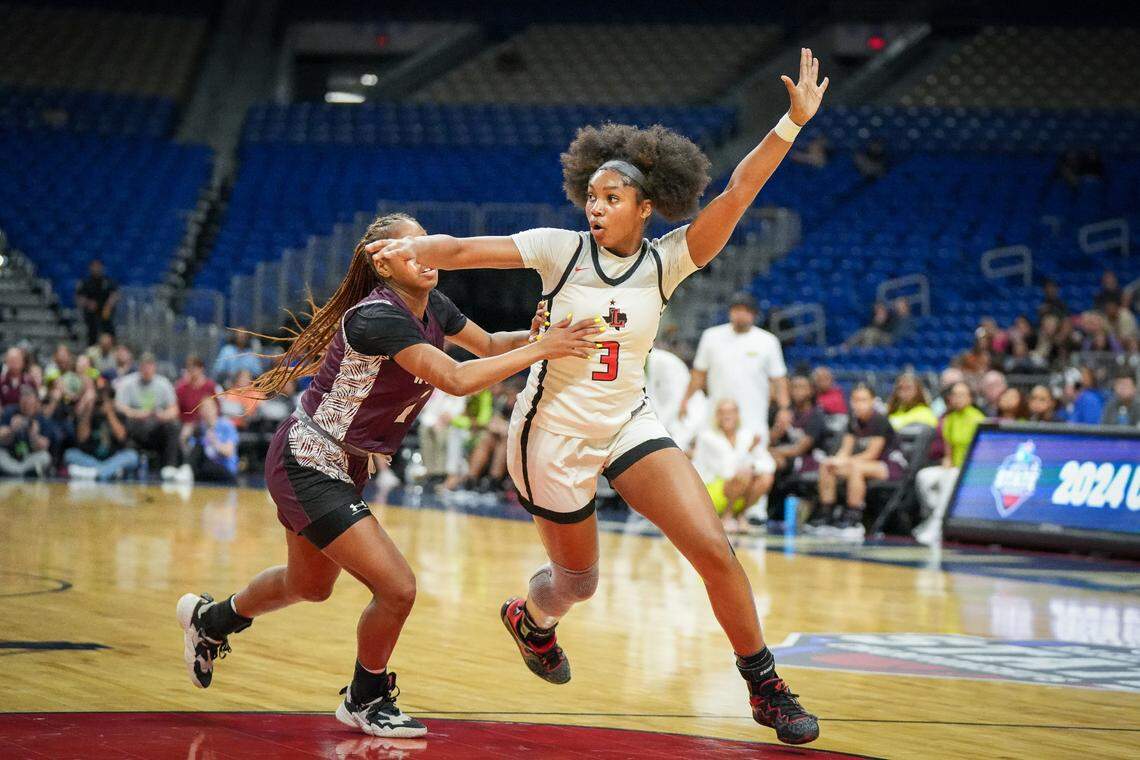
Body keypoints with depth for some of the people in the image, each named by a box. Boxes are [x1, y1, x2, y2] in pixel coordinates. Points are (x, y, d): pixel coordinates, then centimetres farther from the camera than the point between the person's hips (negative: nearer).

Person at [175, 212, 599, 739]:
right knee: (397, 589, -12)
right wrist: (539, 350, -33)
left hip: (343, 467, 10)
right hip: (306, 466, -10)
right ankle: (365, 701, 12)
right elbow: (456, 380, -35)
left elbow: (488, 344, 13)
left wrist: (536, 335, -7)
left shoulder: (429, 306, -1)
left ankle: (210, 620, 53)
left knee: (309, 586, 28)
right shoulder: (378, 317, -28)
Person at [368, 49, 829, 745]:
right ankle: (531, 618, 51)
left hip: (629, 422, 2)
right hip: (554, 434, -2)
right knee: (578, 580, 13)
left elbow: (737, 195, -16)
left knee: (713, 548, -12)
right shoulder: (561, 249, -10)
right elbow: (464, 251, -18)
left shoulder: (666, 262, -6)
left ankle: (766, 688, 3)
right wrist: (413, 248, -39)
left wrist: (792, 123, -25)